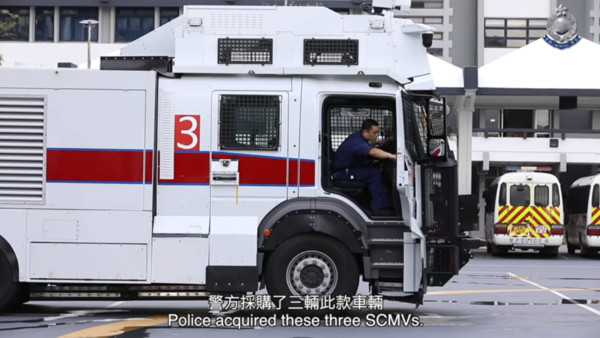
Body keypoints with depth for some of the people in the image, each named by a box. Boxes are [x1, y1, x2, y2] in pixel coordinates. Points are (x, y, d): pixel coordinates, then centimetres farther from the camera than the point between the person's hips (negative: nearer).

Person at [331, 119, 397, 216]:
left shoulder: (358, 136, 6)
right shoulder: (356, 141, -26)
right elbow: (373, 152, -42)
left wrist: (373, 143, -5)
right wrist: (391, 156, -52)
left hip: (349, 167, 10)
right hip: (341, 173, -10)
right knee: (374, 173, -22)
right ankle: (378, 207, -20)